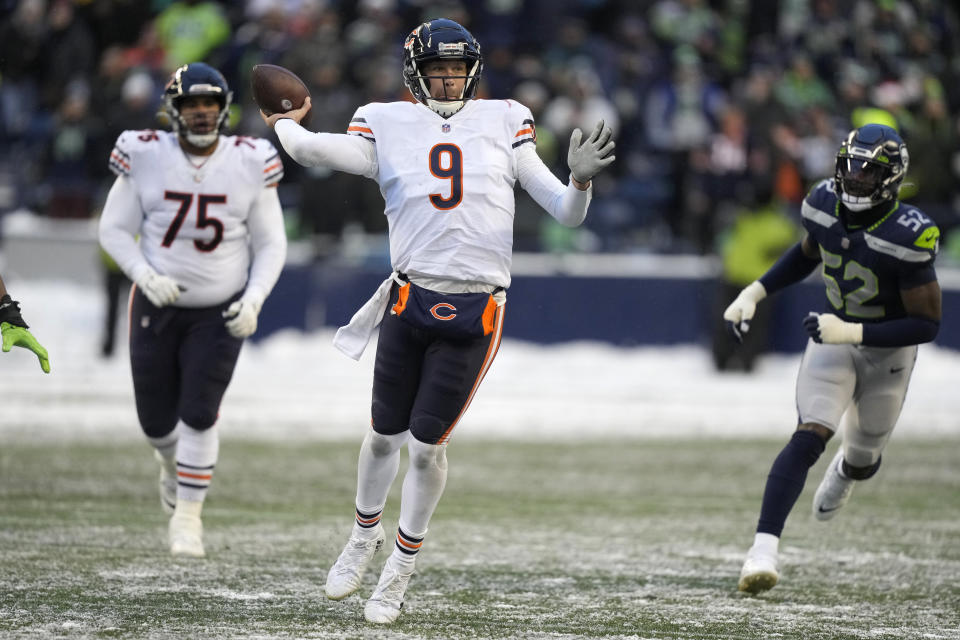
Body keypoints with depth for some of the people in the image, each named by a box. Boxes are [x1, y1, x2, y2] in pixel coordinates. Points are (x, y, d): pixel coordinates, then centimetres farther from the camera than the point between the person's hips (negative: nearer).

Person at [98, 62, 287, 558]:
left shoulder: (249, 165, -8)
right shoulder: (146, 158, -10)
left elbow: (271, 244, -1)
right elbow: (114, 229, -3)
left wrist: (253, 299, -15)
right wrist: (145, 276, -18)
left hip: (220, 312, -1)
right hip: (157, 307, 1)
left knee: (199, 414, -10)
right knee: (157, 419, 8)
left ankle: (187, 513, 7)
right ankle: (172, 462, 44)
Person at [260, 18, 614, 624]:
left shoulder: (503, 125, 5)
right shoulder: (389, 128, 4)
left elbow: (566, 213, 4)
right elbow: (307, 148, -8)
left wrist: (580, 181, -16)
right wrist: (285, 124, 13)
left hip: (475, 315, -1)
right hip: (410, 299, 1)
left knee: (428, 443, 1)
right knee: (386, 435, 11)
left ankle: (401, 570, 19)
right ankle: (365, 536, 39)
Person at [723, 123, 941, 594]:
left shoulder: (908, 237, -30)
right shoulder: (825, 203, -14)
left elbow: (927, 325, -25)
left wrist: (853, 333, -33)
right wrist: (754, 293, 0)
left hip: (887, 349, -2)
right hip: (834, 335, 2)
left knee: (864, 457, 18)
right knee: (809, 436, -19)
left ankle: (848, 469, 59)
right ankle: (764, 550, -26)